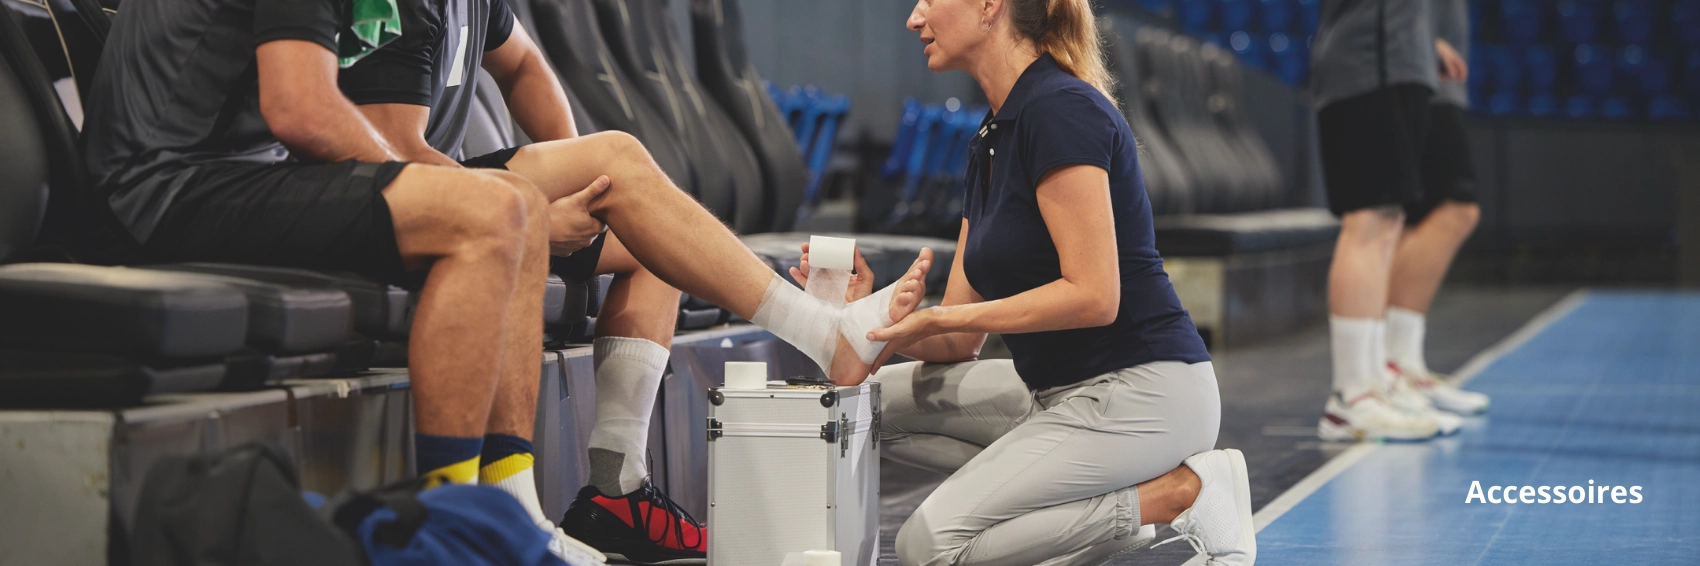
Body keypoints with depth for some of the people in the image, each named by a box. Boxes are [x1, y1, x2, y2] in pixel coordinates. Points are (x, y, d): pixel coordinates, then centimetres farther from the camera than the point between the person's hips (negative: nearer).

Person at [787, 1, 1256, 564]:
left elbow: (1094, 296, -22)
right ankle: (1102, 498, 4)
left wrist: (940, 318, -19)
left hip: (1140, 392, -10)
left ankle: (1178, 492, -7)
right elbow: (958, 343, 13)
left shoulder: (1060, 108, -15)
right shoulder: (992, 140, 14)